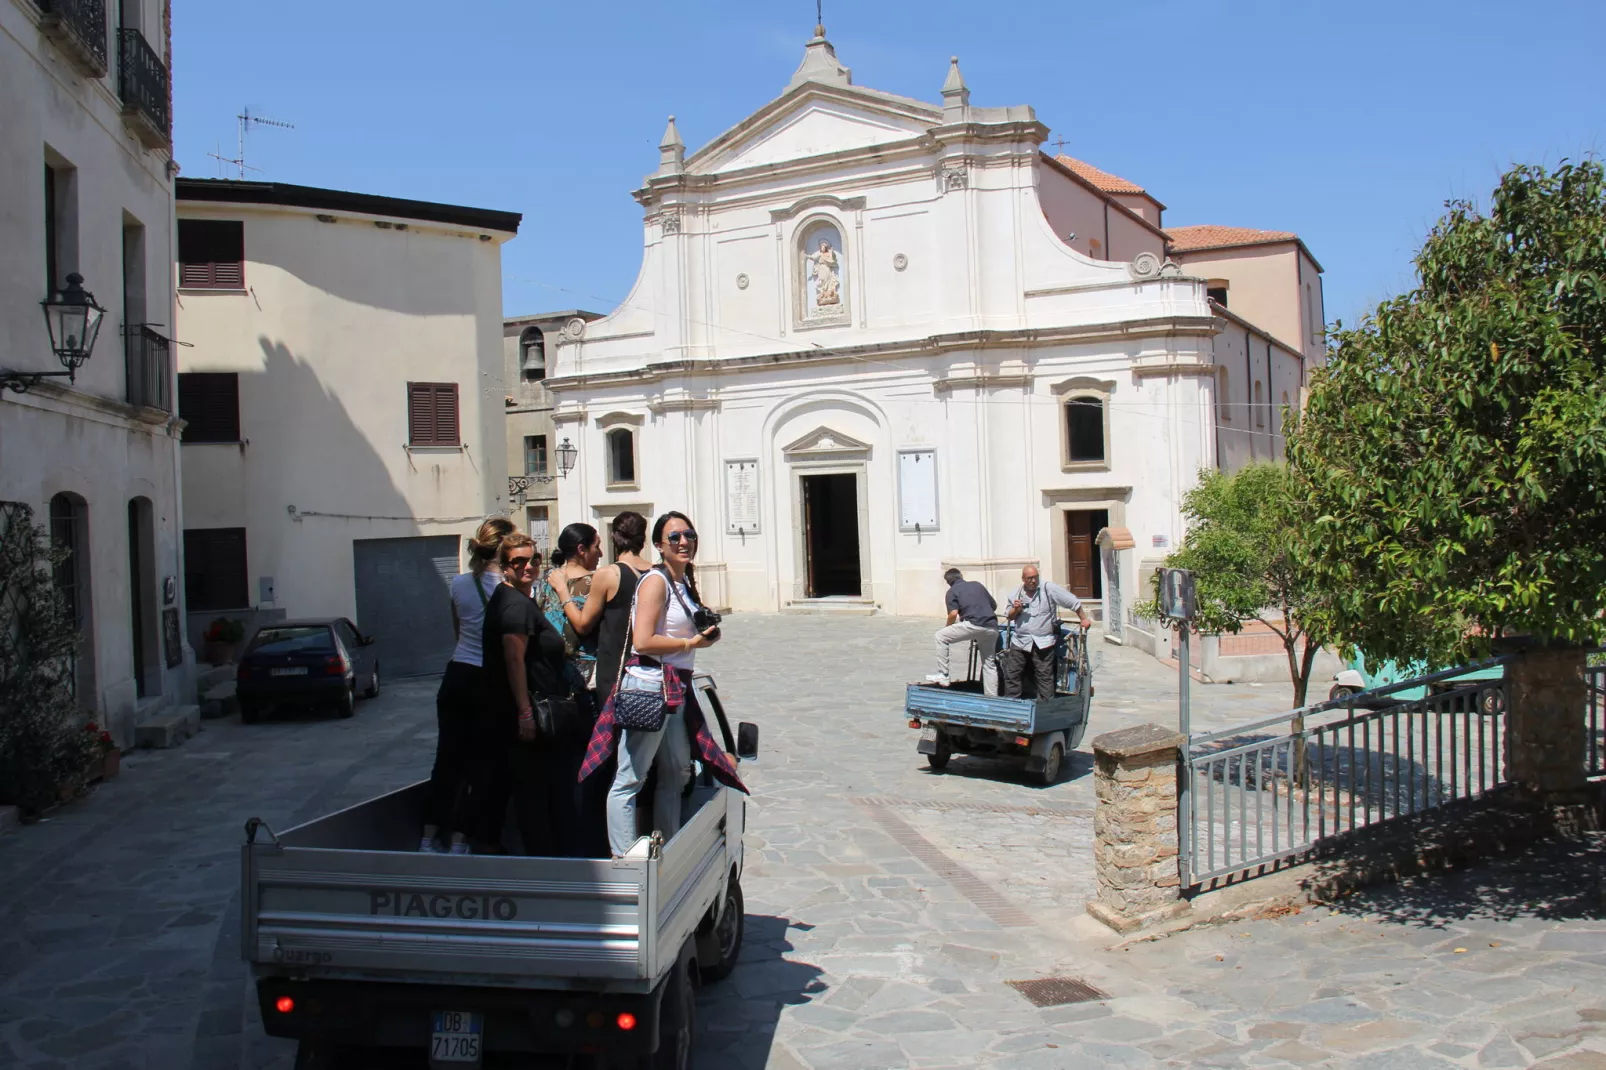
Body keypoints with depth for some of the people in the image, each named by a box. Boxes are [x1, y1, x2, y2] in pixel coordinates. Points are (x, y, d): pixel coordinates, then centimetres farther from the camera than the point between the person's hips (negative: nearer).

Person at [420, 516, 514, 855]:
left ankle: (429, 839, 13)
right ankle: (459, 840, 10)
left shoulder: (459, 584, 2)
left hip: (457, 676, 4)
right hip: (491, 682, -4)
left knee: (448, 758, 9)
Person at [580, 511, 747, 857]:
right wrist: (691, 643, -11)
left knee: (677, 775, 18)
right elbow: (643, 642, -21)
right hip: (649, 687, -10)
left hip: (676, 688, 10)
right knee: (630, 780, -5)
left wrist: (708, 631, 11)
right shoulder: (656, 581, -12)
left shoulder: (685, 582, 15)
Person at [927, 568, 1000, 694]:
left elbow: (953, 613, -5)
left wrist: (948, 627, 13)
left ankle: (943, 675, 6)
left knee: (941, 636, 10)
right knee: (989, 664, 19)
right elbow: (994, 606, 29)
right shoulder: (977, 585, 25)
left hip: (974, 625, -6)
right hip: (992, 627, 6)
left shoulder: (952, 591, 9)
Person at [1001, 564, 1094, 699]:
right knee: (1012, 675, 5)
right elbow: (1009, 616, 15)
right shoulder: (1016, 593, 7)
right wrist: (1015, 610, -6)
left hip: (1043, 643, -4)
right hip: (1019, 641, 4)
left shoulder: (1049, 589, -7)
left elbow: (1073, 602, -3)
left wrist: (1084, 619, -1)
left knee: (1044, 677, -1)